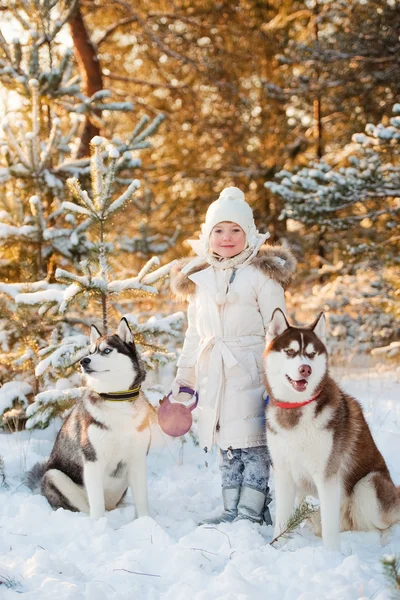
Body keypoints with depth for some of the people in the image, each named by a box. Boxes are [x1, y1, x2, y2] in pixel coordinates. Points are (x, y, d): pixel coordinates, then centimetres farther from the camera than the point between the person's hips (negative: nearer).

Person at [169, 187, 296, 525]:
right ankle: (231, 510, 14)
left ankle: (252, 512, -1)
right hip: (215, 376, 5)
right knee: (227, 446, 8)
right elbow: (194, 335, 20)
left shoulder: (262, 274, -3)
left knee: (253, 443, -6)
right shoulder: (199, 279, 15)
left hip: (251, 372, -5)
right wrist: (183, 380, 17)